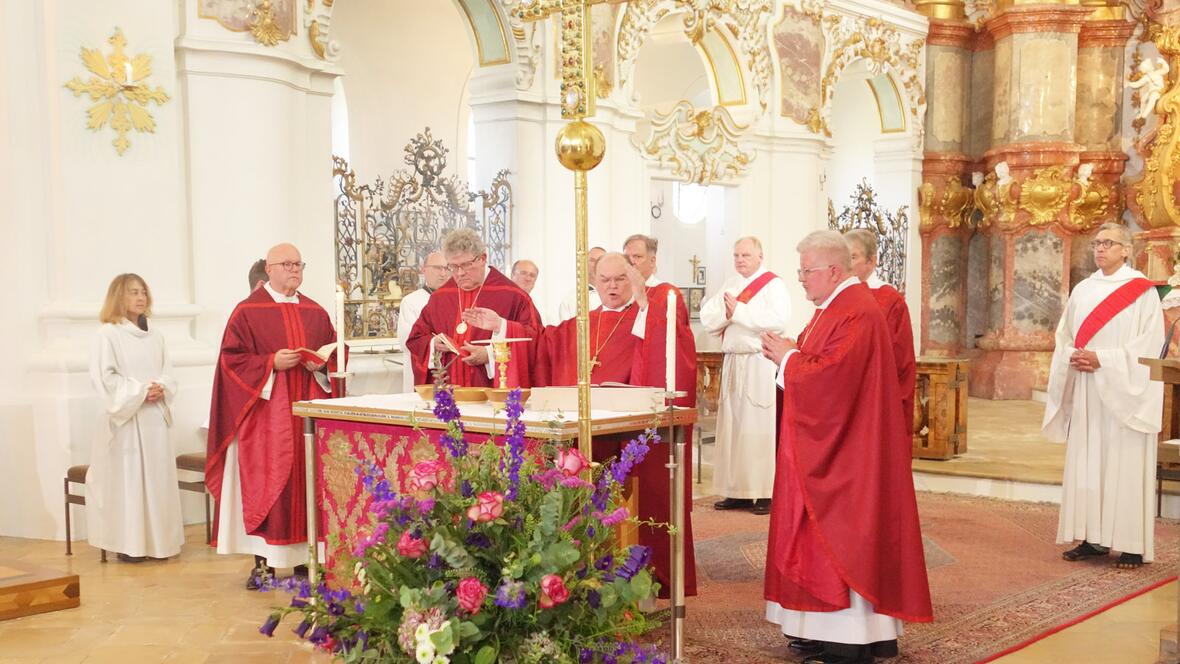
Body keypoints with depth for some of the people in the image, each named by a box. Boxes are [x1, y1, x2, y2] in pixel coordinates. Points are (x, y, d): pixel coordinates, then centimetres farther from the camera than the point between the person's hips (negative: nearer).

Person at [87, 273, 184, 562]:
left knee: (157, 476, 6)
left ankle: (157, 539, 13)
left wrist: (161, 388, -8)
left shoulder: (155, 336, 13)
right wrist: (140, 391, -15)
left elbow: (168, 372, 13)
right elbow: (104, 377, -12)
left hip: (155, 416, 6)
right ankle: (129, 543, 2)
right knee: (128, 477, -4)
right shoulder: (108, 334, -5)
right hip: (126, 417, -6)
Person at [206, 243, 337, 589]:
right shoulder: (247, 311, -1)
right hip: (265, 413, -4)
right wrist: (272, 363, -17)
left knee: (307, 478, 4)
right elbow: (232, 358, -6)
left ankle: (303, 555, 13)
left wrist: (322, 364, -6)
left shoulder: (315, 313, 13)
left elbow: (336, 352, 14)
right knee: (264, 484, -5)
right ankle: (263, 562, 2)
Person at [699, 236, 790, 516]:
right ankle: (737, 492, 11)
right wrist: (726, 313, -11)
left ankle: (766, 493, -3)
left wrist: (738, 311, -16)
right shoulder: (730, 285, 16)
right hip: (733, 364, 6)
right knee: (732, 427, 5)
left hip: (761, 365, -6)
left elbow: (779, 320, -19)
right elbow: (707, 319, 9)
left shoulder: (773, 284, -3)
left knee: (760, 428, -7)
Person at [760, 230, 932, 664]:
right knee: (823, 535, 13)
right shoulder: (836, 306, 14)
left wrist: (787, 357, -12)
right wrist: (788, 353, -1)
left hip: (846, 452, -10)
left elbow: (830, 376, -27)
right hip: (827, 447, 10)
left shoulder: (856, 314, -20)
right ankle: (829, 627, 20)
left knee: (841, 537, -5)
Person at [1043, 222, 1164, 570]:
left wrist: (1101, 359, -18)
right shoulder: (1082, 290, 13)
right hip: (1086, 392, 6)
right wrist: (1073, 356, -8)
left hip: (1123, 392, -6)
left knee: (1124, 463, -5)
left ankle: (1133, 544, 0)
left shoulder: (1142, 291, -4)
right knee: (1086, 463, 5)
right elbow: (1064, 335, 13)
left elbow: (1148, 343, -11)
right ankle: (1093, 538, 11)